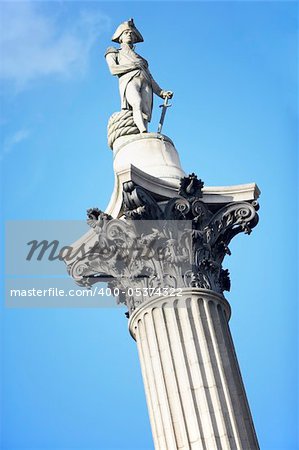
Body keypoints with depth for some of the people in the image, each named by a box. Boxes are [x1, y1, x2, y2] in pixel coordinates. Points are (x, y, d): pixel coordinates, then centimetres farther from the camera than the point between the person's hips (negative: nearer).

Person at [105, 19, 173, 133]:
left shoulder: (140, 58, 40)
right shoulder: (113, 52, 30)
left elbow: (150, 79, 27)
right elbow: (113, 69, 8)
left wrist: (162, 93, 10)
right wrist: (135, 66, 6)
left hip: (145, 84, 4)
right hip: (128, 81, -4)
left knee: (145, 114, -25)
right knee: (137, 104, -37)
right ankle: (144, 133, -59)